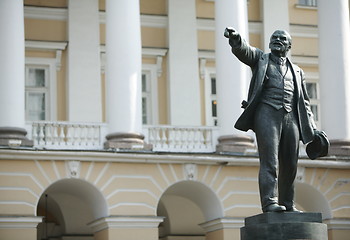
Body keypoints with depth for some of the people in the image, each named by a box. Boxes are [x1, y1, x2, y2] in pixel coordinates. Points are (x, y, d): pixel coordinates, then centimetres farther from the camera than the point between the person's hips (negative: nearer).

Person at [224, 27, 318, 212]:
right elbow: (243, 50, -6)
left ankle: (288, 204, 12)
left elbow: (304, 102, 23)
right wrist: (235, 38, -30)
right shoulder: (260, 59, 15)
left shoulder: (297, 72, 24)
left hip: (291, 117, 4)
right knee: (269, 161, -15)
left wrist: (312, 129, 13)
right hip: (267, 114, -4)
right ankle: (269, 202, -21)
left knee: (290, 166, 3)